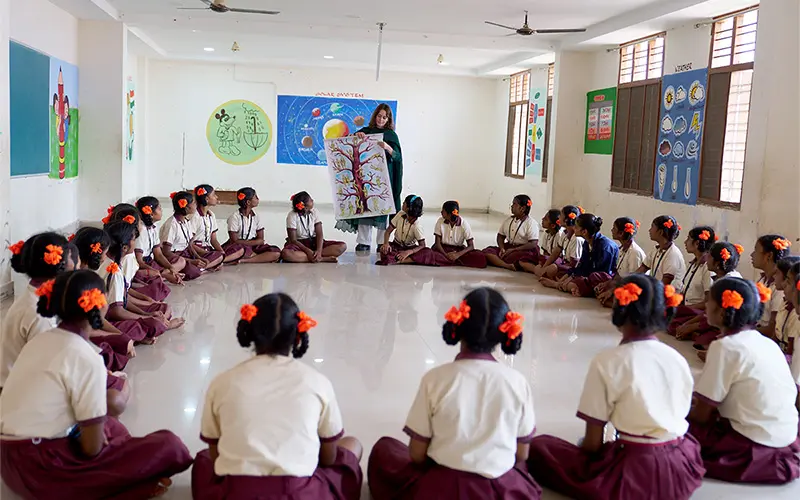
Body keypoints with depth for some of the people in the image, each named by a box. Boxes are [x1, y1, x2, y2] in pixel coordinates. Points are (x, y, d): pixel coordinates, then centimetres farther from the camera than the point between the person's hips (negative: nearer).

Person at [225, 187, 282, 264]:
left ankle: (242, 261, -27)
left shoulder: (256, 216, 7)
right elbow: (235, 241, -12)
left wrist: (245, 242, -12)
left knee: (276, 252, -22)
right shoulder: (234, 217, -7)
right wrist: (253, 242, -13)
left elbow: (260, 240, 3)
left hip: (253, 246, 6)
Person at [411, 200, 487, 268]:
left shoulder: (464, 224, -12)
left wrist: (458, 254, -30)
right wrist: (446, 255, -26)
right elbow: (437, 243, -7)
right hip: (442, 249, 0)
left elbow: (471, 246, -13)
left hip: (458, 250, 0)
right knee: (426, 252, -31)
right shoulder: (440, 221, -8)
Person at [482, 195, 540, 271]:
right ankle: (507, 265, -38)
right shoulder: (508, 220, 10)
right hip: (509, 247, 7)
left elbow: (533, 244, -17)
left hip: (524, 250, -6)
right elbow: (500, 236, 16)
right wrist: (502, 248, -7)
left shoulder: (531, 223, -9)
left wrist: (513, 250, -22)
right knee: (487, 251, -19)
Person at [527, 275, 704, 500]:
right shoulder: (678, 359, 1)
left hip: (637, 472, -6)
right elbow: (679, 417, 12)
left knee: (538, 448, 6)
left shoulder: (607, 362, -13)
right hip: (683, 468, 7)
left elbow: (593, 442, -11)